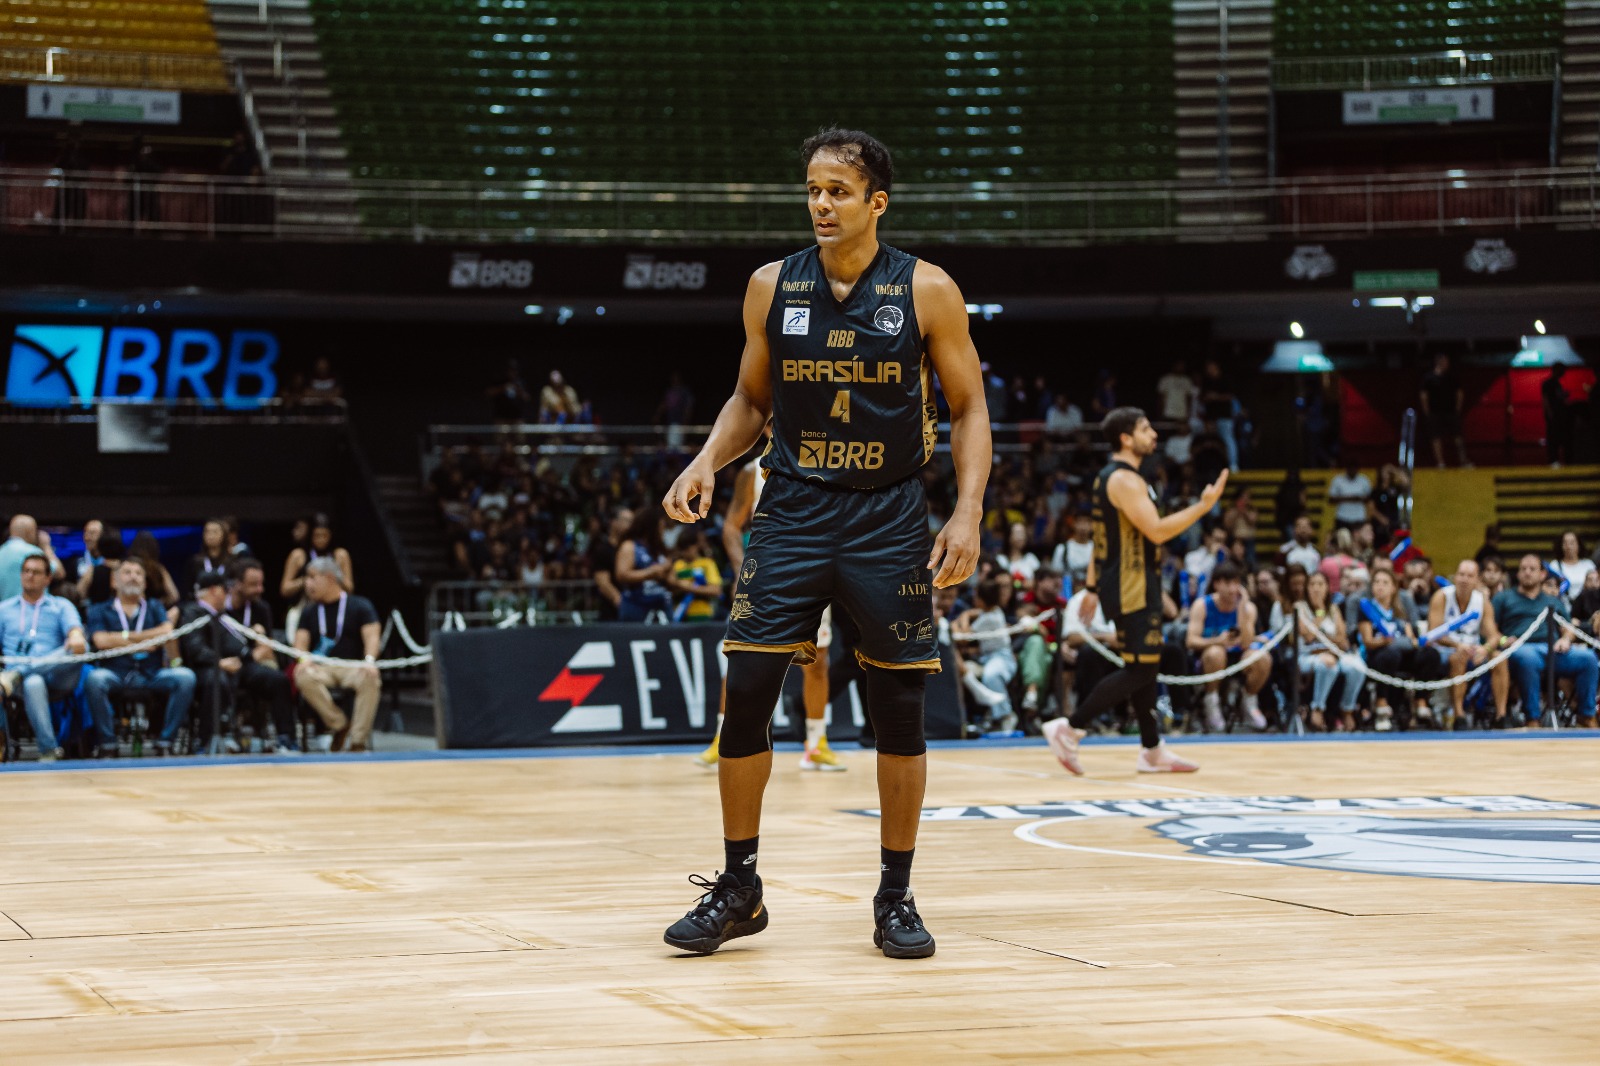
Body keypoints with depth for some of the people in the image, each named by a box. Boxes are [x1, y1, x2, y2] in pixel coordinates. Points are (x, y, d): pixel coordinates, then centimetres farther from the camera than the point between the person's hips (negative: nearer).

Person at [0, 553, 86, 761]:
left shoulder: (61, 606, 21)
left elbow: (74, 627, -1)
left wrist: (76, 637, -27)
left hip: (55, 676, 1)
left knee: (77, 648, -33)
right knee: (33, 684, -40)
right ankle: (48, 749, -39)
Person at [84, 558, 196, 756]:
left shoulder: (154, 609, 22)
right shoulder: (99, 611, 16)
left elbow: (167, 632, 0)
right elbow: (101, 641, -4)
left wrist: (125, 636, 0)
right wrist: (143, 644, -1)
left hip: (151, 675, 2)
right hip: (115, 674, -2)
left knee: (185, 676, -26)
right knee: (94, 679, -35)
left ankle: (165, 741, -19)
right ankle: (107, 743, -24)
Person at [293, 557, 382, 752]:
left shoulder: (360, 606, 8)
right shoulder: (310, 612, 18)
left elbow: (372, 636, -6)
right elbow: (301, 642, 7)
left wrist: (369, 660, -27)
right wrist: (304, 659, -18)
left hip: (354, 666, -2)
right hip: (322, 668, 2)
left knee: (370, 679, -37)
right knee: (304, 677, -33)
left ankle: (358, 741, -30)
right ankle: (340, 725, -19)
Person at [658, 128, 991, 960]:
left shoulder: (926, 291, -4)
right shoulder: (772, 288, 3)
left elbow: (969, 409, 0)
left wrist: (968, 511, -12)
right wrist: (707, 460, -5)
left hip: (890, 521, -1)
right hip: (792, 514, 2)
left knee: (899, 709, 1)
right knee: (745, 693, -5)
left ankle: (896, 897, 14)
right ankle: (738, 889, 8)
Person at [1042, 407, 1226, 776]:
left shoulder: (1109, 477, 15)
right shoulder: (1124, 480, -17)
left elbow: (1101, 538, 19)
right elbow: (1156, 530, -24)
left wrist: (1094, 588, 22)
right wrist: (1203, 506, -19)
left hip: (1127, 585, 10)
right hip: (1132, 589, -10)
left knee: (1145, 667, 12)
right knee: (1140, 669, -9)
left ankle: (1152, 751, 16)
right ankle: (1069, 729, -9)